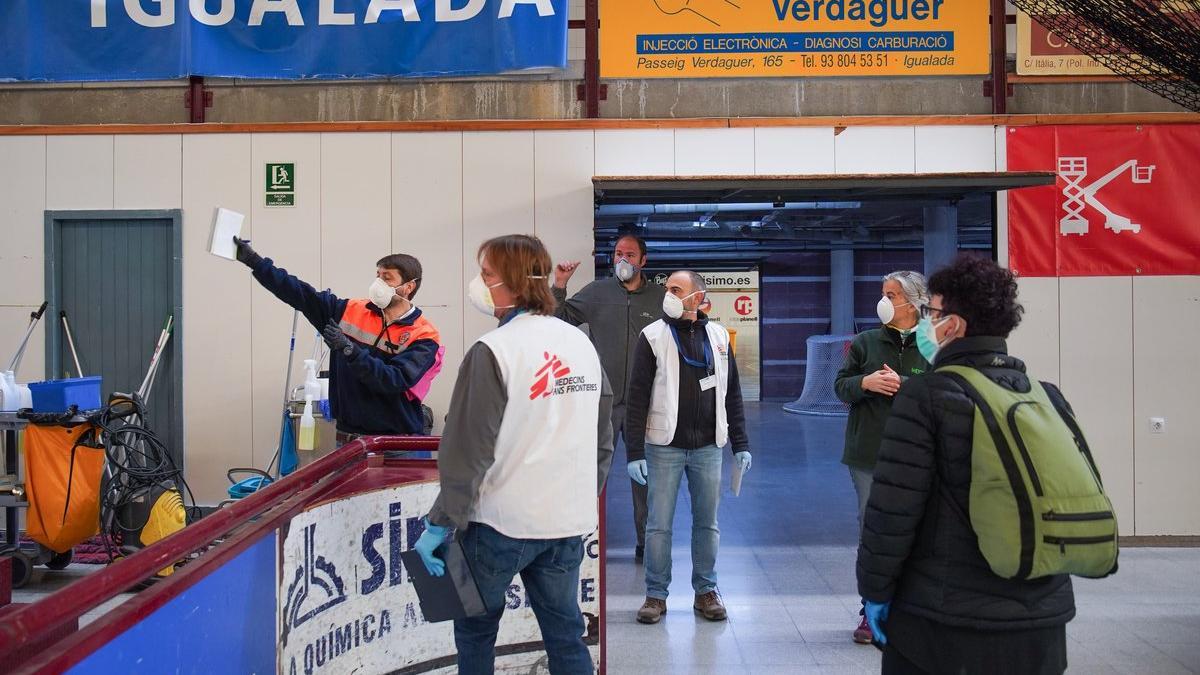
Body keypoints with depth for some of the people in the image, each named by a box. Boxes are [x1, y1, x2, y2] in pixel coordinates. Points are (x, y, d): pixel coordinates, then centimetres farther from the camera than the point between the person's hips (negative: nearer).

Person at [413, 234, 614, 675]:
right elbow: (602, 439, 10)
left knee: (475, 628, 14)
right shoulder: (582, 344, 6)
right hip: (569, 521, 6)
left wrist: (441, 524, -9)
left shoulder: (494, 351, -14)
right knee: (565, 633, 14)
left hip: (502, 520, -5)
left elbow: (468, 450, -16)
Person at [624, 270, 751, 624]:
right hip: (665, 446, -2)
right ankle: (656, 594, 16)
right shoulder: (653, 336, -3)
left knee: (707, 522, 10)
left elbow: (732, 393, 11)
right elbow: (638, 396, -6)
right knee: (659, 524, 3)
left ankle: (706, 590, 24)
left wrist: (740, 444, 7)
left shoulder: (717, 336, 6)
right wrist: (635, 452, -12)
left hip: (708, 447, 3)